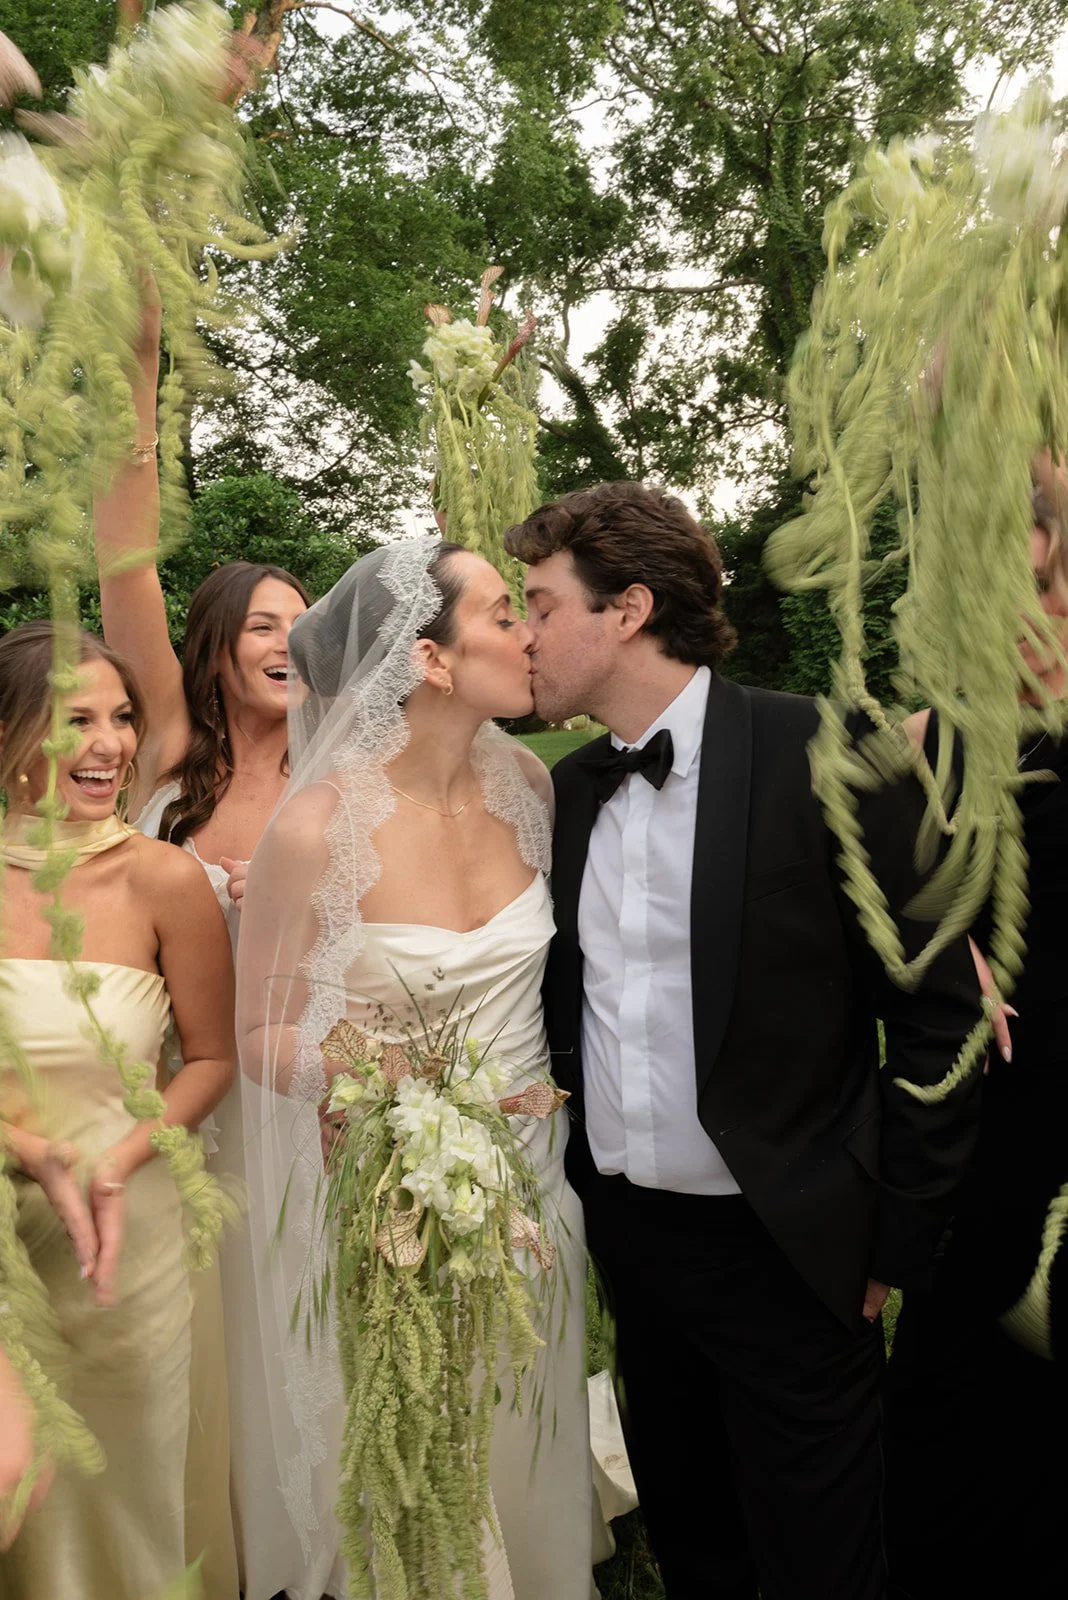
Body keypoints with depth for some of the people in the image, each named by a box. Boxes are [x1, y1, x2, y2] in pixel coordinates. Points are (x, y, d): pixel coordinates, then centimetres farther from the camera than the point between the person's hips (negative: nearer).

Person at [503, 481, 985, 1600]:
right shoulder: (570, 785, 2)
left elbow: (938, 1018, -12)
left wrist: (897, 1241, -9)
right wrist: (567, 1180, 4)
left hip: (784, 1249, -5)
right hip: (624, 1230, 5)